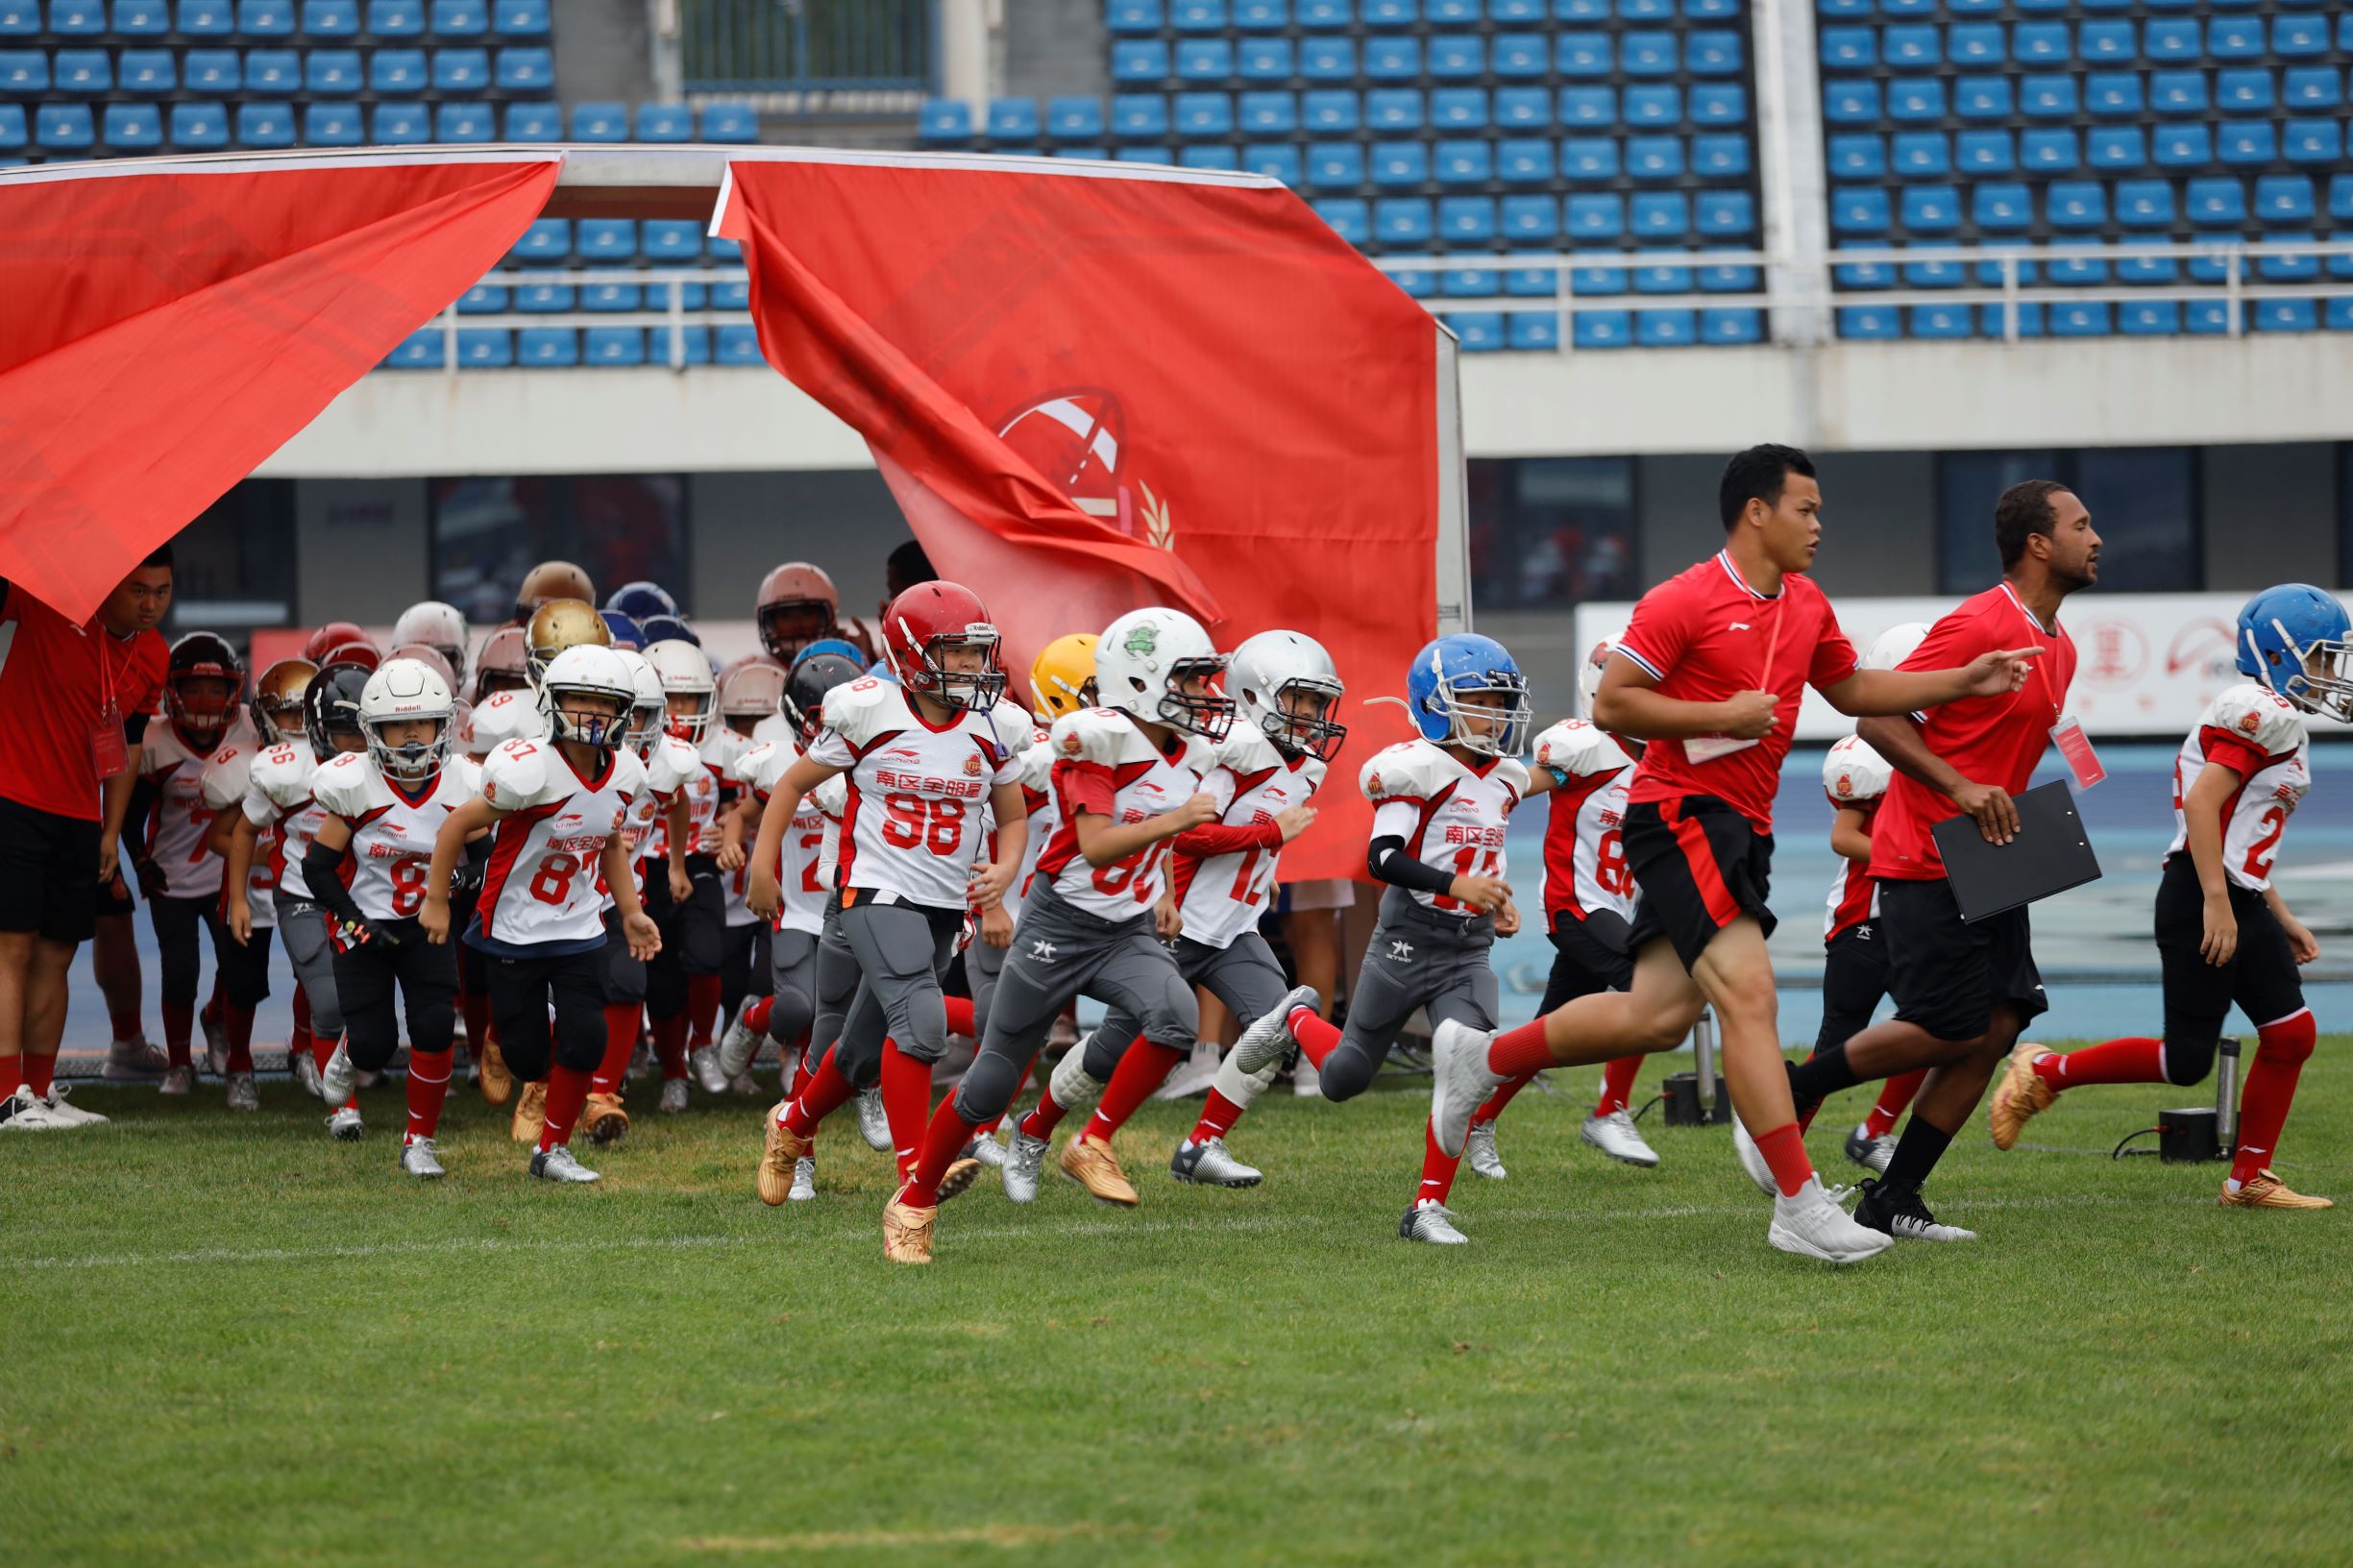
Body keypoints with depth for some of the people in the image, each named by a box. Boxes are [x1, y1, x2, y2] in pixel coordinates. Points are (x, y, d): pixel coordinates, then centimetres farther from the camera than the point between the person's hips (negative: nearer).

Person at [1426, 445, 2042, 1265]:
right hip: (1679, 816, -9)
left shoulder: (1806, 607, 14)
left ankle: (1482, 1057, 26)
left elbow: (1853, 690, 29)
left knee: (1658, 1016, 8)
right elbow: (1610, 705, -12)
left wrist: (1966, 681, 20)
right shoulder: (1684, 603, -12)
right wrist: (1723, 715, -17)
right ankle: (1799, 1204, -17)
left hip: (1741, 828, 9)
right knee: (1749, 996, -15)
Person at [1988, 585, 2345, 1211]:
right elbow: (2202, 804, -23)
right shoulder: (2261, 713, -13)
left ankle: (2249, 1179, 14)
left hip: (2242, 902, 10)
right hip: (2200, 900, -10)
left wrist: (2281, 918, 23)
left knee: (2290, 1035, 5)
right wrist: (2216, 902, -26)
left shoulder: (2280, 722, 19)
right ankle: (2044, 1073, 8)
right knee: (2186, 1058, -8)